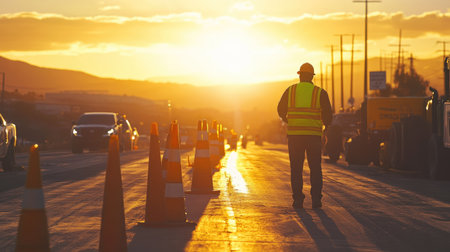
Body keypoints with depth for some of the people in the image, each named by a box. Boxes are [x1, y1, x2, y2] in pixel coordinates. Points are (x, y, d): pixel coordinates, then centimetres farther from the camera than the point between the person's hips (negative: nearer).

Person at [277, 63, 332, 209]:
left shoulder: (290, 91, 4)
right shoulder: (320, 93, 1)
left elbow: (281, 110, 5)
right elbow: (328, 114, -1)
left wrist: (287, 121, 26)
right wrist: (326, 124, 21)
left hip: (294, 135, 0)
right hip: (314, 135, 0)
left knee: (296, 169, 6)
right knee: (315, 168, 7)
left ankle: (298, 199, 2)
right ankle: (316, 199, 0)